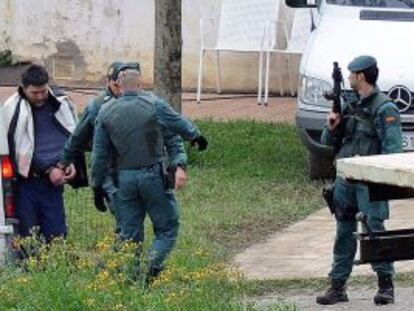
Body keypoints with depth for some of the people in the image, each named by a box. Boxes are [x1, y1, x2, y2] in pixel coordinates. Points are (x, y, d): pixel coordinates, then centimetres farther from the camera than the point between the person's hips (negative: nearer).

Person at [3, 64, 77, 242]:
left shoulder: (61, 105, 8)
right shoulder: (14, 109, -6)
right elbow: (20, 149, -9)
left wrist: (71, 163, 5)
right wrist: (49, 169, -11)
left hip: (53, 181, 4)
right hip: (26, 181, -4)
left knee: (57, 234, 3)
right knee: (28, 236, -2)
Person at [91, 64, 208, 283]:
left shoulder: (106, 113, 3)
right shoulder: (154, 105, -7)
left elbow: (99, 154, 7)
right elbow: (180, 124, 9)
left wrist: (97, 185, 15)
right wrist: (196, 136, 29)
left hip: (125, 178, 4)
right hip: (153, 175, -4)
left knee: (129, 233, 11)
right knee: (167, 227, 6)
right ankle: (153, 267, -13)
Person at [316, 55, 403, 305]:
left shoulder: (384, 109, -8)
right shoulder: (350, 105, 15)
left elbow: (393, 149, -14)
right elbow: (329, 142, 21)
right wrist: (332, 127, 1)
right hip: (345, 180, 7)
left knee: (375, 231, -7)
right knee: (344, 233, 9)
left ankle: (386, 284, 1)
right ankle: (338, 287, 14)